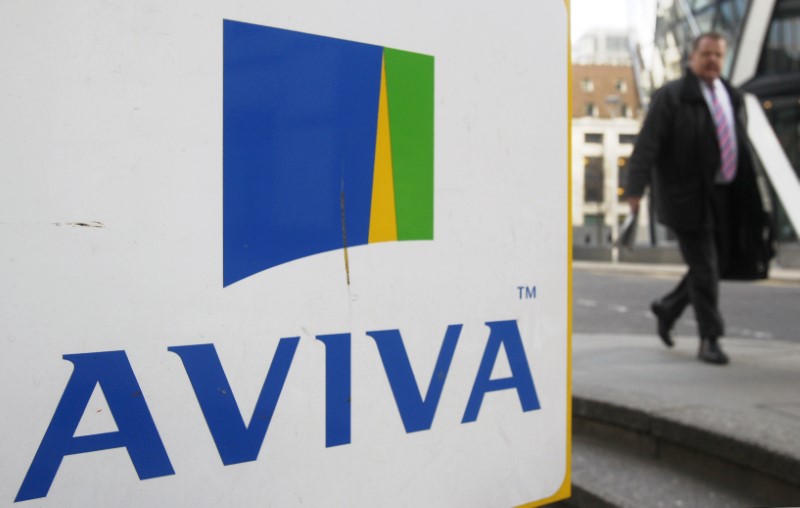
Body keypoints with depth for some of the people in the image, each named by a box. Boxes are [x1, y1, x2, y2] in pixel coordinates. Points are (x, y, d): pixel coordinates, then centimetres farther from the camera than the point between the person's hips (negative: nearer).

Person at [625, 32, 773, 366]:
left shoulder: (732, 97, 15)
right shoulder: (671, 97, -7)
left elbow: (741, 147, 20)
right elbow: (647, 144, -13)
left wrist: (750, 197, 18)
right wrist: (635, 189, -22)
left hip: (725, 197, 7)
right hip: (688, 197, -7)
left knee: (721, 263, 11)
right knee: (704, 269, -4)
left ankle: (667, 308, 31)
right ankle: (709, 340, 7)